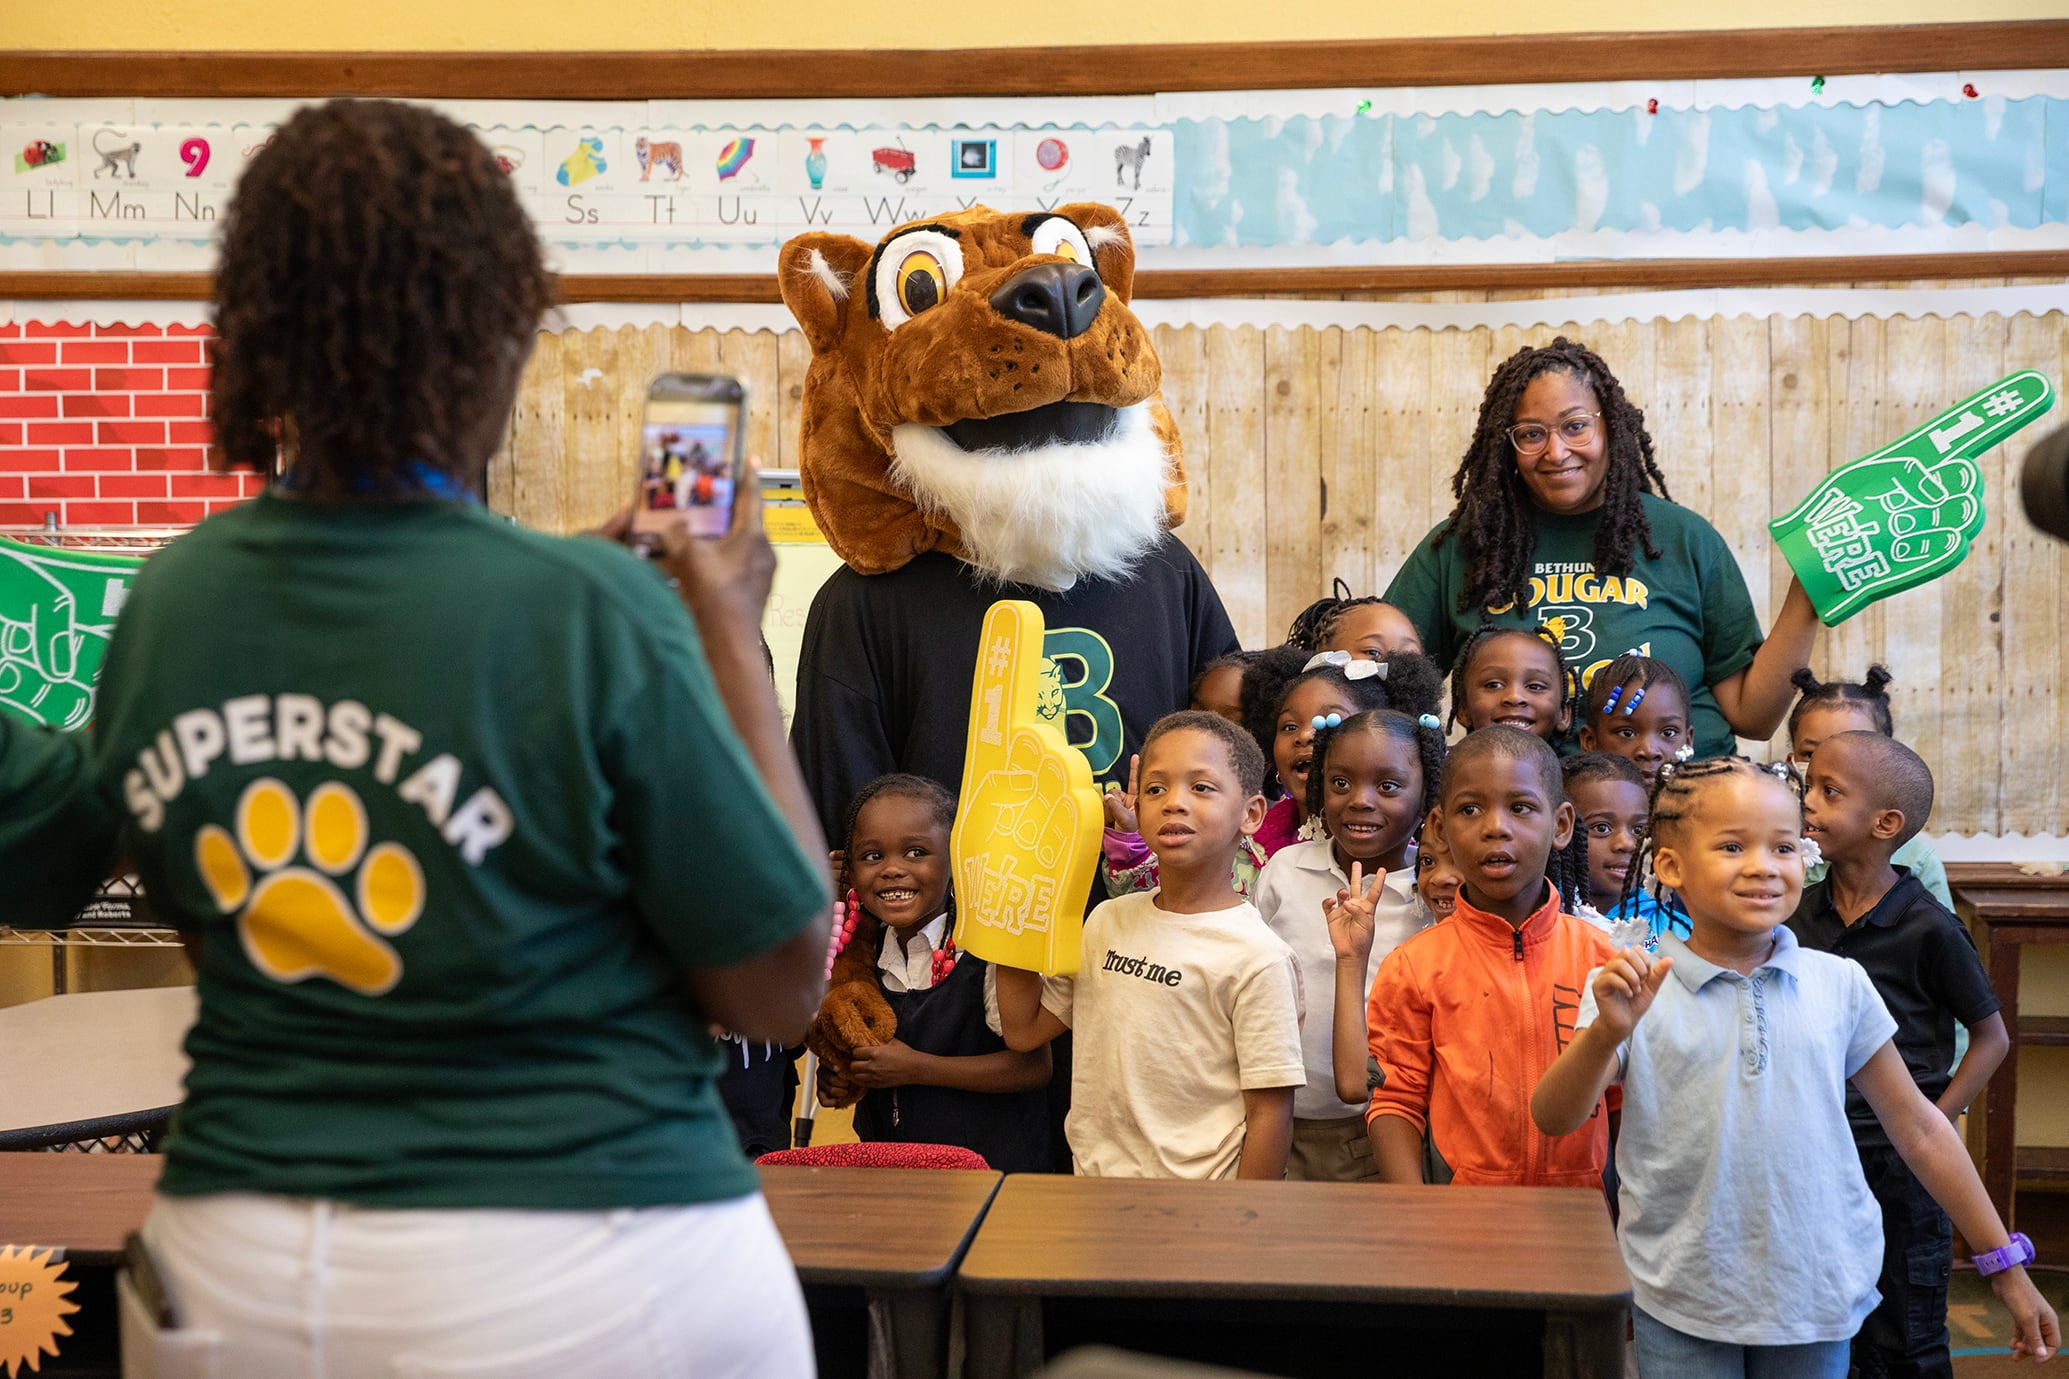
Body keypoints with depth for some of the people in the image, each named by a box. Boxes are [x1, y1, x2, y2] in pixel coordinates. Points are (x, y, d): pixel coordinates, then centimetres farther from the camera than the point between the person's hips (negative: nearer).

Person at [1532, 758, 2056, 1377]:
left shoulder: (1839, 985, 1)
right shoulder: (1635, 989, -6)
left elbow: (1918, 1128, 9)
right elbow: (1554, 1120, -13)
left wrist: (2005, 1264, 13)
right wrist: (1608, 1032, -30)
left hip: (1816, 1297, 2)